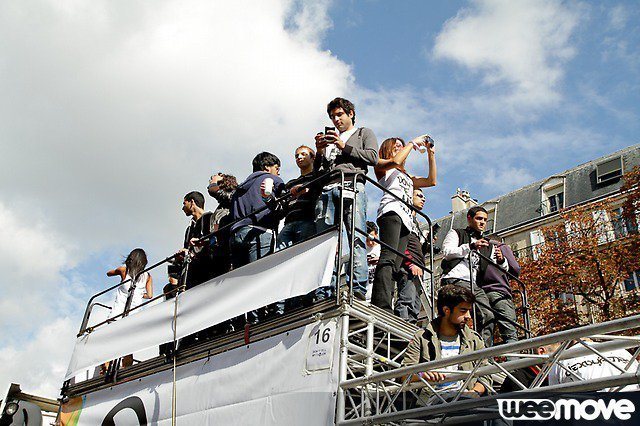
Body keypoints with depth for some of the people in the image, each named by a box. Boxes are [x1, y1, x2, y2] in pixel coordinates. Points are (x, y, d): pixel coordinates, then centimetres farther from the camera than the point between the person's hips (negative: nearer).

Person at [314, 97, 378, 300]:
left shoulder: (364, 133, 24)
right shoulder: (329, 139, 35)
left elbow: (373, 157, 5)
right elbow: (317, 170, 28)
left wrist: (345, 147, 1)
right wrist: (319, 151, 10)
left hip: (351, 186, -4)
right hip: (326, 189, 4)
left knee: (356, 237, -16)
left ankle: (359, 290, -23)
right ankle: (323, 293, -16)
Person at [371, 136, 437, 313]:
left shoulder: (407, 176, 40)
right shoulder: (381, 166, 20)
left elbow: (431, 181, 31)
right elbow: (396, 161, -2)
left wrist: (431, 154, 28)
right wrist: (412, 143, 11)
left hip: (406, 219, 8)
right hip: (392, 210, -7)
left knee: (395, 267, -8)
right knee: (388, 258, -27)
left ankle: (383, 310, -19)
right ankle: (382, 306, -41)